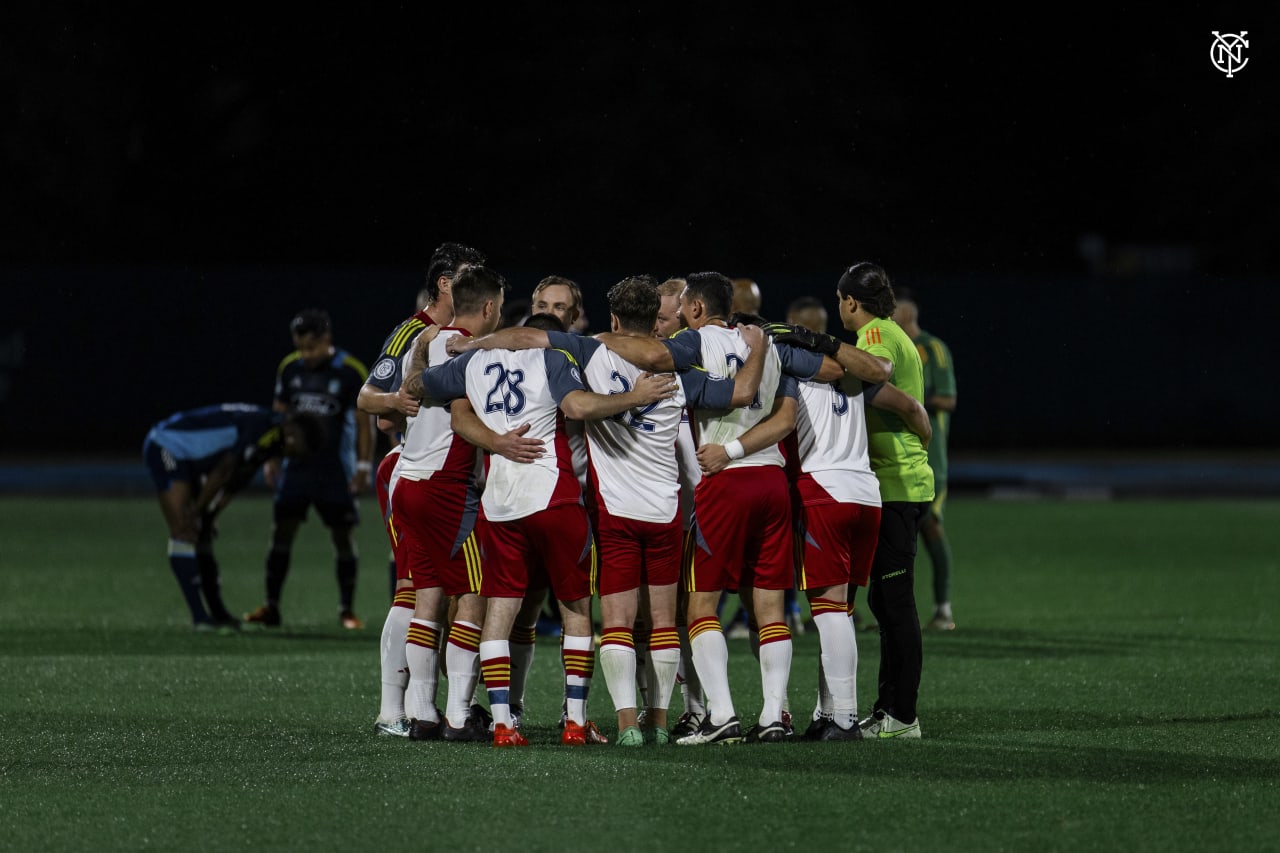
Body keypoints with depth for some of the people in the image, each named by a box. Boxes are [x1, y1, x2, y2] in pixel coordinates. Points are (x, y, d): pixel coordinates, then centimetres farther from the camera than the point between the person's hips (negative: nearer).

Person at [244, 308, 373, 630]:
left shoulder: (351, 372, -10)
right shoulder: (289, 368, 2)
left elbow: (364, 422, -6)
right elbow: (278, 414, 12)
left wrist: (364, 467, -10)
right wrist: (271, 457, 9)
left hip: (335, 470, -3)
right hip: (296, 467, 3)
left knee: (343, 536, 1)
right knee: (282, 532, -2)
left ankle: (347, 609, 10)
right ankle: (271, 607, 2)